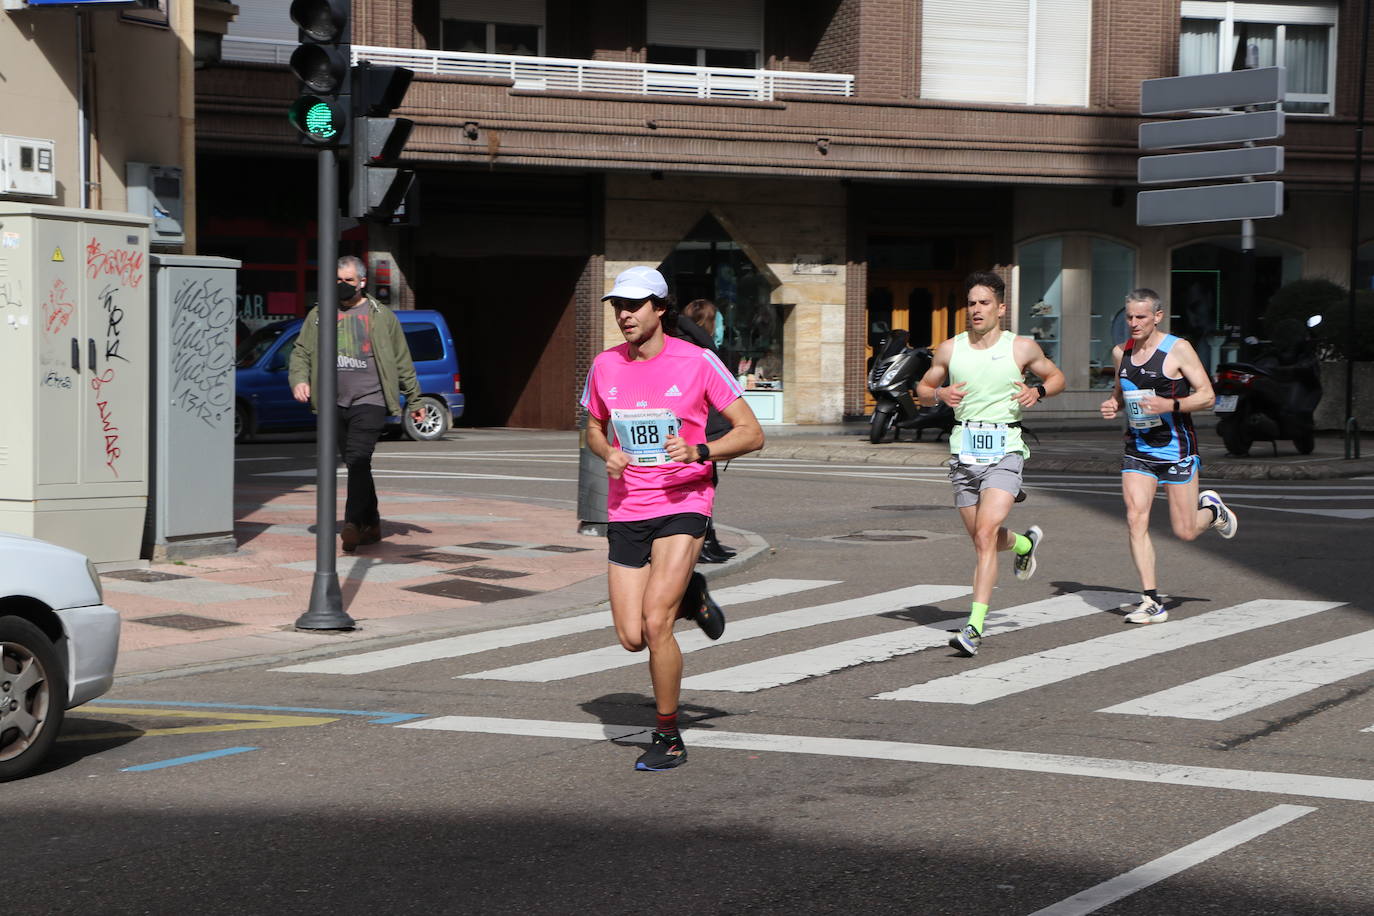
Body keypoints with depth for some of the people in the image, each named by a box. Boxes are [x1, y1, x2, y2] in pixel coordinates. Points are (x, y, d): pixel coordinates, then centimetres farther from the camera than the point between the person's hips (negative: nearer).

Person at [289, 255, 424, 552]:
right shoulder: (319, 316, 14)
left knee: (358, 459, -19)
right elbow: (301, 351, 11)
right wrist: (299, 380, -9)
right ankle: (372, 524, 19)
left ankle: (353, 523, -26)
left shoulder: (380, 316, 6)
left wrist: (414, 399, 11)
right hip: (334, 403, 4)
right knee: (354, 464, 9)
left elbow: (402, 361, 10)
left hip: (369, 400, -4)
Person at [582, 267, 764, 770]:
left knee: (655, 622, -18)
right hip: (626, 510, 4)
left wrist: (699, 452, -21)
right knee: (632, 636, -1)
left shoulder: (697, 361, -8)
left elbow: (751, 433, -4)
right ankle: (690, 597, 33)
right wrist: (608, 454, -2)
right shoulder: (605, 366, 4)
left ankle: (669, 738, 0)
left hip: (683, 504, -4)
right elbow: (594, 428, 21)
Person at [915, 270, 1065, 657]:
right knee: (983, 540, 14)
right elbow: (922, 390, 16)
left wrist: (1037, 391, -7)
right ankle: (1025, 543, 50)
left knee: (985, 535, -19)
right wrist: (940, 394, -7)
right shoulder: (949, 349, 6)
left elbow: (1056, 377, 15)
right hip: (964, 451, 4)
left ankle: (975, 626, -20)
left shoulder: (1022, 348, 0)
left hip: (1004, 452, -4)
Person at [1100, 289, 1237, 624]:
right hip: (1137, 449, 4)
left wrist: (1171, 405, -25)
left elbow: (1207, 395, -9)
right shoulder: (1121, 353, 6)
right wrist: (1112, 405, 2)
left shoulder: (1178, 350, -10)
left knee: (1185, 532, 1)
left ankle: (1211, 510, 38)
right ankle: (1151, 602, -9)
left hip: (1176, 449, -4)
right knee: (1136, 520, -13)